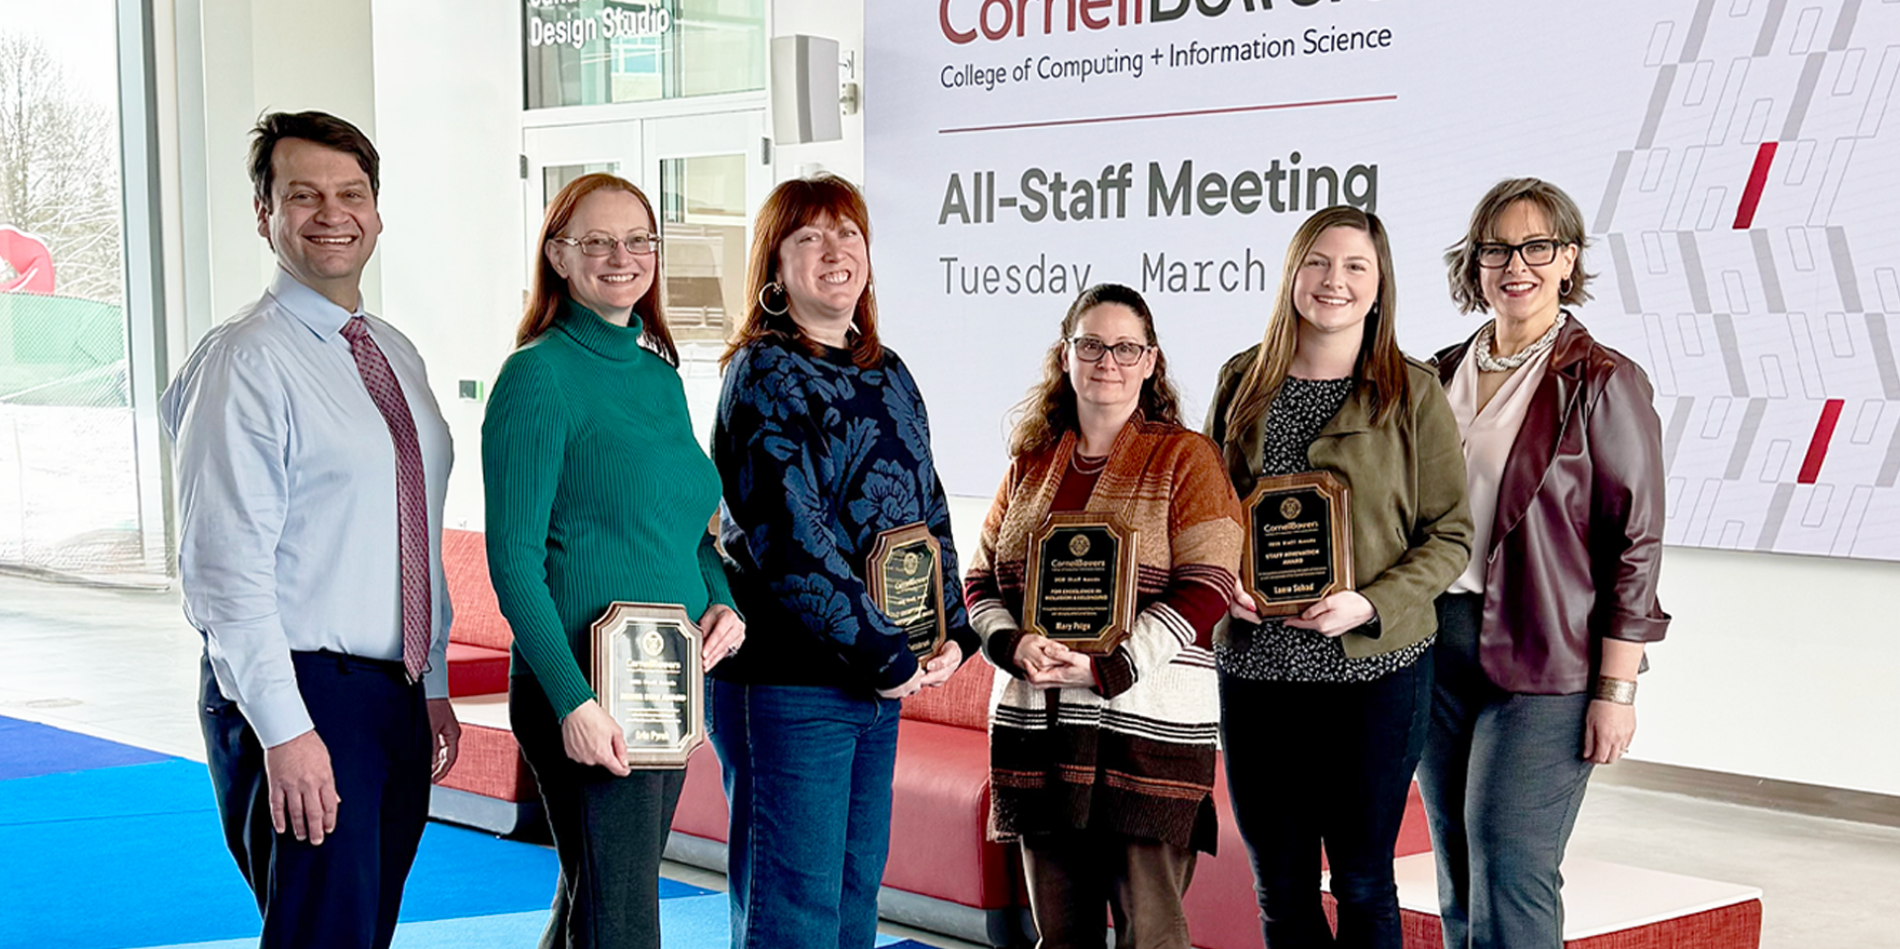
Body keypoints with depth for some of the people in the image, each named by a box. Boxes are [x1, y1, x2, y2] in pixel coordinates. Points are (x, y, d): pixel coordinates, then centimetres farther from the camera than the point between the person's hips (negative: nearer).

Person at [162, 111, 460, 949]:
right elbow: (225, 566, -18)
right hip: (298, 696, -8)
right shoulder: (246, 361, -12)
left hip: (398, 697, 8)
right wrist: (284, 732, -22)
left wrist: (434, 688, 17)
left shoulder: (395, 355, 14)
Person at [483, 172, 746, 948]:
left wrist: (722, 601, 3)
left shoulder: (660, 374, 13)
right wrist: (574, 701, -20)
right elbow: (514, 560, -14)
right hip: (585, 695, -7)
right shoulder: (539, 375, -9)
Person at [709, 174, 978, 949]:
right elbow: (788, 539, -18)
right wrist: (887, 657, -15)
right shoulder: (765, 374, -9)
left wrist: (953, 636, 2)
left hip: (882, 681, 8)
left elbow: (930, 513, 17)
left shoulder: (889, 375, 14)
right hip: (789, 682, -8)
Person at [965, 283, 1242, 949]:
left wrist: (1103, 666, -17)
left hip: (1149, 726, -5)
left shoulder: (1185, 458, 0)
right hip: (1036, 730, 5)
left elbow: (1205, 593, -9)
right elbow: (981, 581, 15)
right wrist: (1014, 644, -7)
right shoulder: (1031, 463, 15)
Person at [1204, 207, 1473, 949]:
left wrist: (1371, 604, -16)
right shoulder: (1243, 382, 7)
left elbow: (1450, 534, -2)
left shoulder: (1412, 393, -2)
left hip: (1374, 670, -3)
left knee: (1362, 881, 6)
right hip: (1255, 668, 3)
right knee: (1279, 888, 11)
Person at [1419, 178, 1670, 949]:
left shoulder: (1602, 382, -5)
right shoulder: (1443, 376, 11)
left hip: (1541, 658, -6)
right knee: (1457, 878, 10)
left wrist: (1615, 690, -12)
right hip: (1435, 642, 6)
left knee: (1508, 874, -9)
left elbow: (1636, 545, -8)